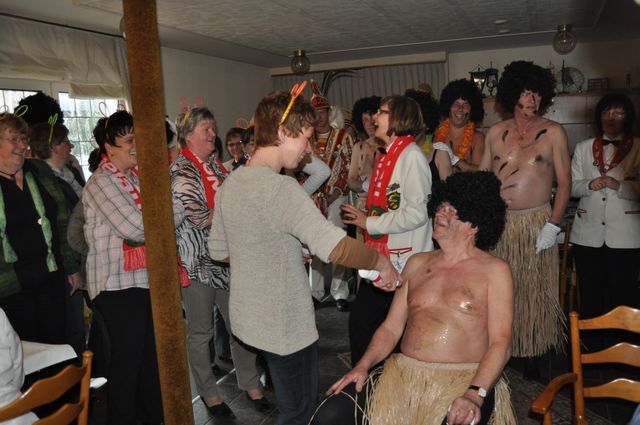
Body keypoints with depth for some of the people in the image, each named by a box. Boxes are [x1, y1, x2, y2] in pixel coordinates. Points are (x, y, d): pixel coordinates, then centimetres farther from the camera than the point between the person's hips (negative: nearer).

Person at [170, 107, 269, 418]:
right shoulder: (181, 170, -11)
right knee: (201, 331, 9)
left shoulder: (215, 165, 12)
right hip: (198, 261, -7)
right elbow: (199, 217, -19)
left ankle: (250, 384, 26)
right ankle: (208, 393, 25)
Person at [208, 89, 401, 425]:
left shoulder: (230, 184, 3)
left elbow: (218, 250, 13)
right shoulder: (280, 188, -25)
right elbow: (334, 246, -36)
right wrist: (380, 261, -20)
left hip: (249, 318, 9)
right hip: (285, 326, -9)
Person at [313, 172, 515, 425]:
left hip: (463, 379, -3)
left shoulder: (494, 271, 4)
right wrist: (362, 366, -3)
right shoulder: (417, 263, 16)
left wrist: (475, 394, -21)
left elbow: (500, 343, -5)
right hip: (403, 373, 4)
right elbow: (391, 328, 13)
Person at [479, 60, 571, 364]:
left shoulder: (553, 132, 0)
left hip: (536, 222, -2)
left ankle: (536, 352, 18)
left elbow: (564, 180, -3)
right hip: (498, 223, 2)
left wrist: (553, 224, -12)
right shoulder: (496, 132, 8)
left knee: (536, 291, 4)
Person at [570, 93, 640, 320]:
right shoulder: (583, 148, 12)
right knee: (590, 294, 7)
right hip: (588, 235, 2)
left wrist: (619, 185, -19)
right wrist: (589, 185, -11)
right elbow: (571, 186, 8)